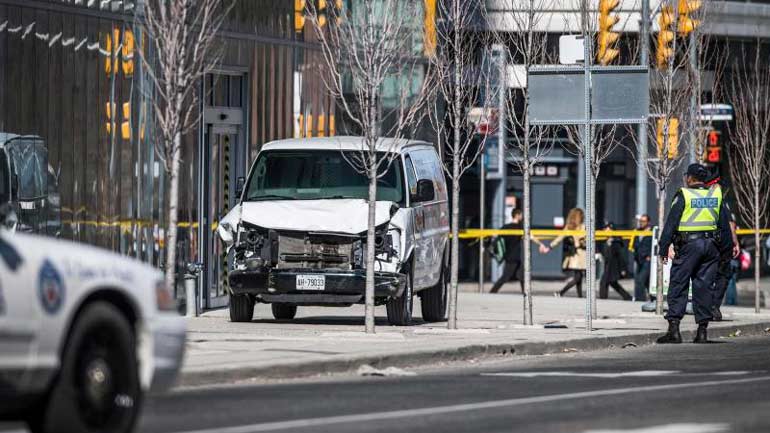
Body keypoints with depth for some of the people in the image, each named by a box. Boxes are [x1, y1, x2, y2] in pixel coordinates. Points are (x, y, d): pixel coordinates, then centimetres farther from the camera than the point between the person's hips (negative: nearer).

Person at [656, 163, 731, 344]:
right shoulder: (716, 195, 9)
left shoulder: (683, 195, -6)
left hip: (688, 245, -4)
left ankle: (674, 328, -10)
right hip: (710, 245, 4)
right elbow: (724, 224, 12)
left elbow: (671, 224, -7)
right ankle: (702, 330, 5)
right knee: (704, 287, 8)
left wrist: (663, 248, -4)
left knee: (678, 286, -1)